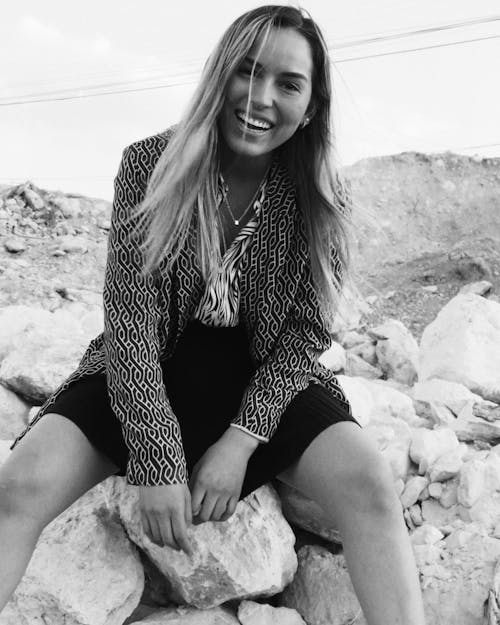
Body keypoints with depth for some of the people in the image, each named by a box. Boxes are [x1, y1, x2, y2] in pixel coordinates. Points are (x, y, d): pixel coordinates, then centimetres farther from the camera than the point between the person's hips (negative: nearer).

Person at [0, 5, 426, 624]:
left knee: (367, 479, -26)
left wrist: (243, 439, -18)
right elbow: (130, 317, -15)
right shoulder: (149, 164, -11)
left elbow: (305, 332, -5)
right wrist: (157, 459, -21)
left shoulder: (320, 199, -7)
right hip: (149, 374, 0)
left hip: (265, 381, 1)